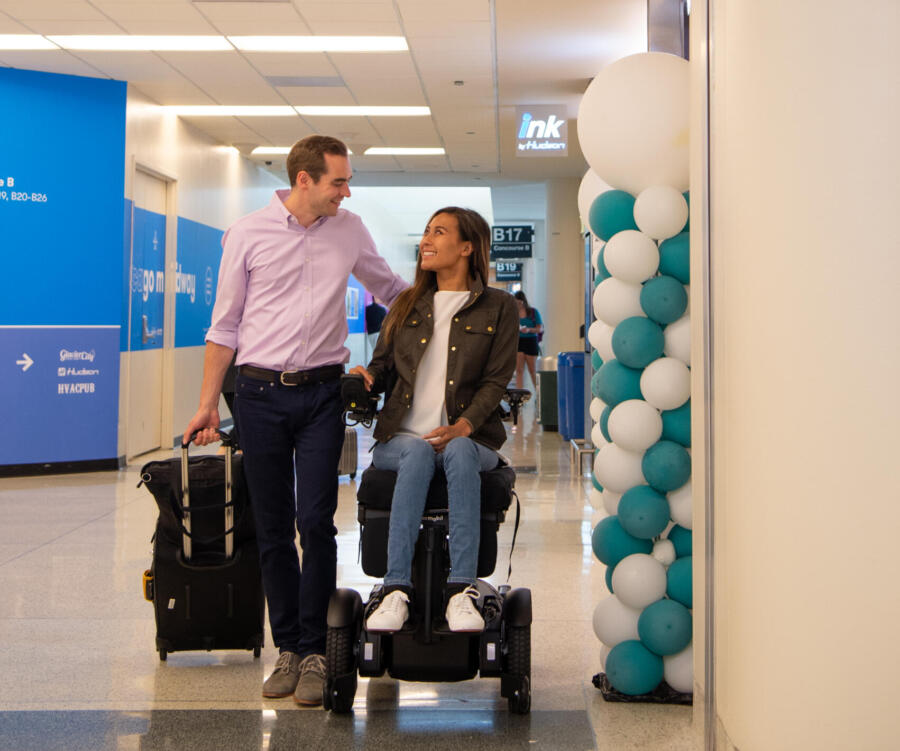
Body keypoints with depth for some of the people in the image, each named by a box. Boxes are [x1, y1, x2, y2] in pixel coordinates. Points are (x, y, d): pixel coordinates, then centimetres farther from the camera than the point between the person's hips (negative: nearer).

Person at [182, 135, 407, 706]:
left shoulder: (350, 231, 8)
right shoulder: (248, 233, 2)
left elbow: (392, 289, 24)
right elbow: (225, 324, 6)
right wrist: (208, 403, 5)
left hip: (321, 393, 1)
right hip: (260, 392, 0)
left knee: (316, 522, -7)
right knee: (273, 528, 5)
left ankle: (314, 651, 2)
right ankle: (287, 647, 15)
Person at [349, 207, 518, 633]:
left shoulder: (498, 308, 9)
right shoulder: (407, 306, 20)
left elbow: (496, 380, 0)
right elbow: (383, 364, 18)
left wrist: (463, 426, -16)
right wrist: (366, 377, -7)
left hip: (469, 438, -2)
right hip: (402, 435, 2)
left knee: (460, 452, -38)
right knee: (417, 453, -35)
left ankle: (462, 591, -44)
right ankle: (396, 590, -43)